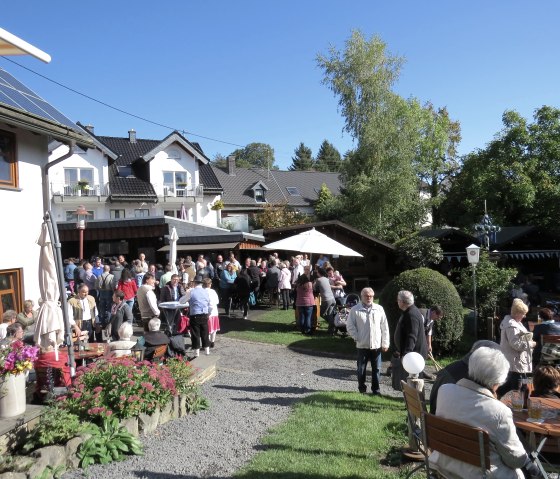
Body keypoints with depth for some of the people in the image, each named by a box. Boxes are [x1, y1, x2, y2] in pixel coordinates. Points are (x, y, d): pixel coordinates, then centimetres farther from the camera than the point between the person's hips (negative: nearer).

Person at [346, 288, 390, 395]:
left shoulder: (379, 309, 0)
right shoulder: (355, 310, -4)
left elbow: (385, 327, 3)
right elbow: (350, 326, 0)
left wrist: (385, 343, 2)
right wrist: (356, 337, -8)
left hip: (376, 345, 1)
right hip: (362, 345, -1)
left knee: (376, 369, 9)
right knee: (361, 368, 9)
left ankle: (376, 389, 22)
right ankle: (362, 389, 24)